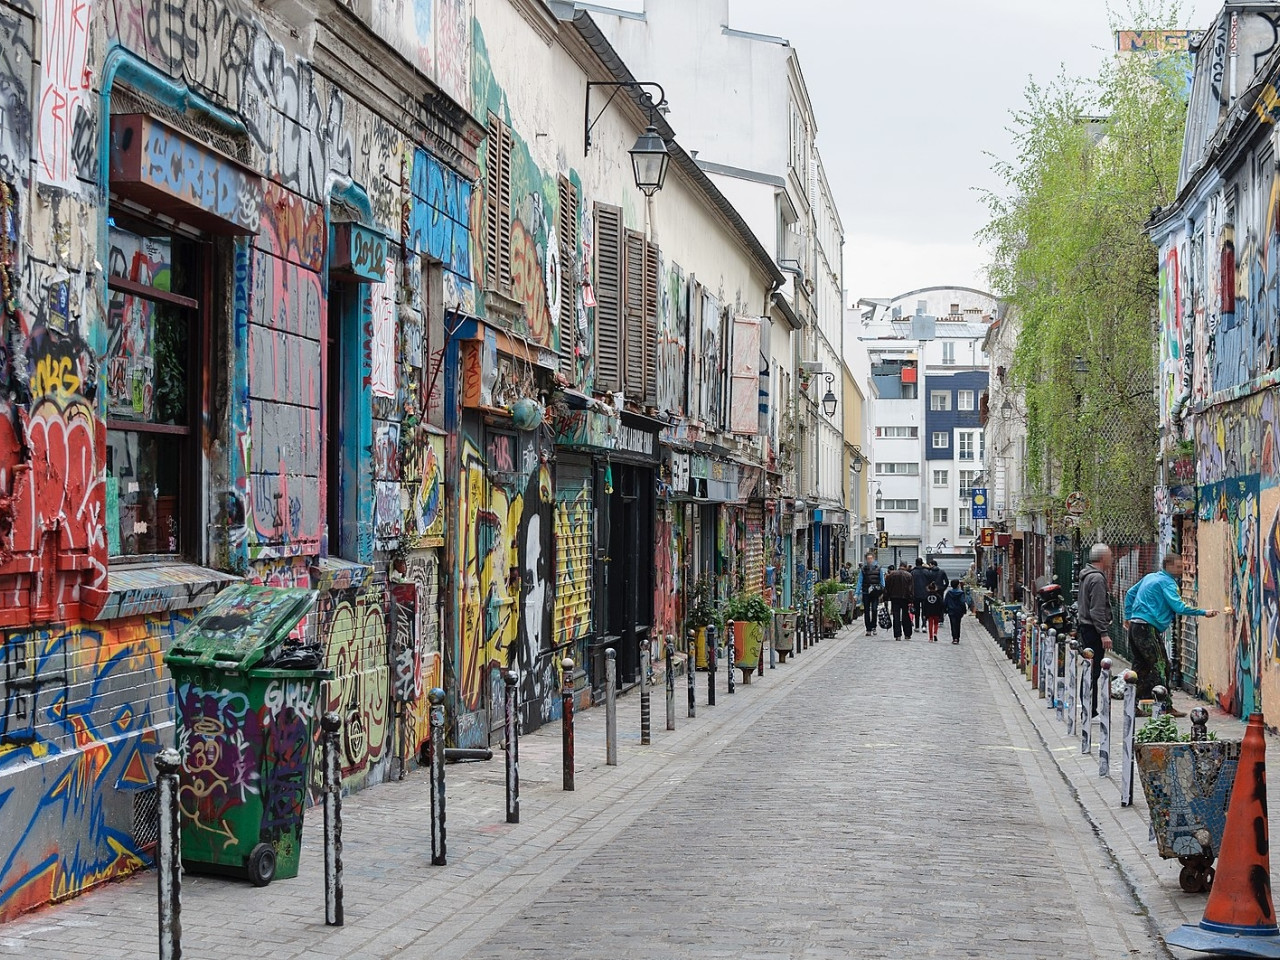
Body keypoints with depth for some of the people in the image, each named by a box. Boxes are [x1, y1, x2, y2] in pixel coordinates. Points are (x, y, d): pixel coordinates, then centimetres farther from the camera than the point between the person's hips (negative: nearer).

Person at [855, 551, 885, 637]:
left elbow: (882, 581, 10)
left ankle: (873, 627, 5)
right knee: (866, 611, 3)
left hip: (875, 593, -1)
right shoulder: (863, 569, 5)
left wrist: (883, 592, 4)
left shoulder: (878, 568, 5)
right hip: (866, 593, 1)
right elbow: (859, 582, 6)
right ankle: (868, 629, 9)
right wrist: (857, 593, -2)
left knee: (874, 610, -10)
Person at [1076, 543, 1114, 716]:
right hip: (1094, 630, -11)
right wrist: (1104, 633, -21)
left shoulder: (1085, 575, 15)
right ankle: (1090, 712, -8)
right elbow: (1097, 609, -21)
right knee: (1094, 671, -9)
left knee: (1090, 670, 15)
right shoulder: (1097, 578, -16)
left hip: (1085, 626, 11)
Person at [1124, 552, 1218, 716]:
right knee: (1160, 666, -10)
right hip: (1148, 628, -10)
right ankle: (1166, 707, -13)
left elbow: (1130, 594, 27)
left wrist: (1128, 617, 31)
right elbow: (1179, 607, -19)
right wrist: (1204, 612, -17)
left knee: (1141, 666, 13)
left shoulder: (1149, 577, 19)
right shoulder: (1167, 582, -9)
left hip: (1134, 627, 10)